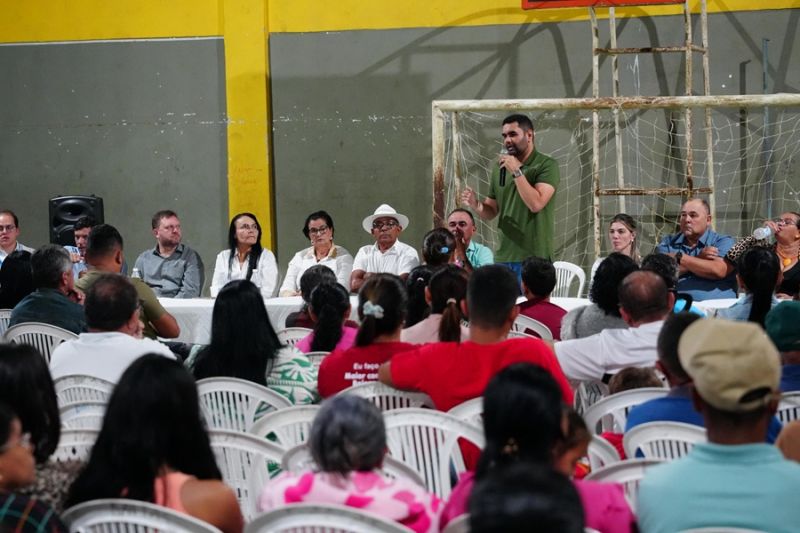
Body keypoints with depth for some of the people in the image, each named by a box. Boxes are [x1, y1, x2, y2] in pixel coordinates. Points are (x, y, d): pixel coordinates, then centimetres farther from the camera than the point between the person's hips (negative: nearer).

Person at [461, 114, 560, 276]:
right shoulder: (500, 170, 12)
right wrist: (476, 205, -5)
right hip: (503, 258, 5)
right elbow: (491, 212, 17)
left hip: (533, 259, -5)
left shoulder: (546, 165, -5)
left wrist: (517, 171, -15)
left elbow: (536, 204, -17)